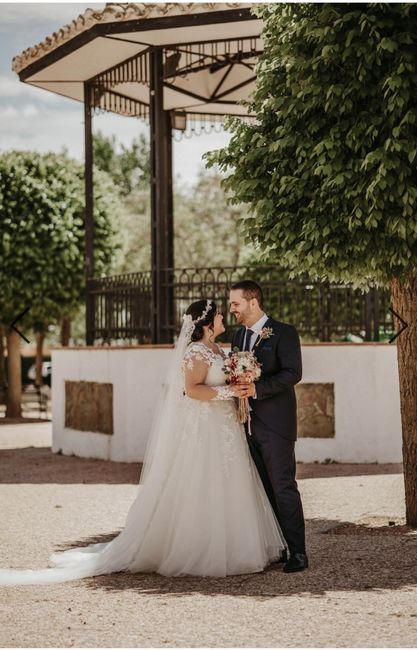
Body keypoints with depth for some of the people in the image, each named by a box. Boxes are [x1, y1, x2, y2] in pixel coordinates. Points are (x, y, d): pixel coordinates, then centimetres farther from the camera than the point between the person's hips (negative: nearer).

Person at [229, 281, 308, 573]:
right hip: (248, 424, 7)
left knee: (283, 487, -7)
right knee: (261, 489, 9)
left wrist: (257, 388, -24)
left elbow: (293, 372, -16)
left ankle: (296, 552, -3)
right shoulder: (239, 335, 16)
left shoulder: (284, 332, -7)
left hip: (275, 423, -7)